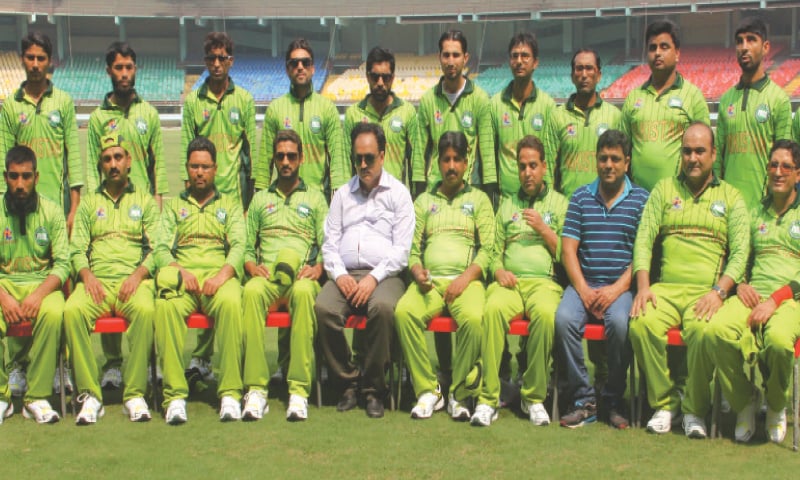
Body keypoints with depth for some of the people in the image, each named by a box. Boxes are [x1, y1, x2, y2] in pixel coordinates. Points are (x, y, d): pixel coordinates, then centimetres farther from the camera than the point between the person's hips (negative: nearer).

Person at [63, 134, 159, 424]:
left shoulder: (145, 201, 18)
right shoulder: (89, 203, 22)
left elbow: (155, 248, 7)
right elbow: (76, 249, 13)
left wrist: (138, 274, -12)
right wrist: (87, 275, -8)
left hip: (134, 279, -1)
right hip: (97, 280, 1)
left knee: (145, 310, -36)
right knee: (73, 310, -32)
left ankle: (135, 394, -29)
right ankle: (90, 394, -26)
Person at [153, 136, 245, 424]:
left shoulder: (230, 205, 24)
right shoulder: (174, 206, 26)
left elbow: (239, 245, 7)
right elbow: (161, 248, 12)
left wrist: (223, 274, -14)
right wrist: (179, 271, -10)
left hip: (220, 274, -1)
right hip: (182, 274, 1)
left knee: (231, 302, -38)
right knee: (166, 306, -36)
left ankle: (230, 394, -35)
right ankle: (175, 395, -33)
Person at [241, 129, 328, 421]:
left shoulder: (315, 198, 22)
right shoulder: (260, 199, 26)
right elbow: (246, 246, 20)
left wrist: (317, 268, -8)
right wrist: (252, 266, -2)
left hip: (302, 275, -1)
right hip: (266, 275, 1)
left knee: (304, 292, -39)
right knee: (252, 291, -36)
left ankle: (299, 390, -40)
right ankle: (256, 388, -37)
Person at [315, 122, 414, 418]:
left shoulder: (398, 193, 11)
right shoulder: (342, 194, 23)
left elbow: (402, 247, 1)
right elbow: (330, 242, 15)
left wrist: (374, 278, -13)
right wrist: (339, 274, -5)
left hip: (383, 274, -3)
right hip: (345, 274, 3)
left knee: (382, 307, -37)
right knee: (323, 308, -30)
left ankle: (374, 389, -20)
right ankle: (348, 382, -13)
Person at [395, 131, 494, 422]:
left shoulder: (478, 199, 17)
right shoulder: (424, 201, 23)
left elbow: (487, 248, 5)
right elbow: (412, 248, 16)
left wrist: (465, 278, -10)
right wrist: (417, 272, -6)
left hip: (467, 279, -2)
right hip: (430, 279, 2)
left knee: (473, 318, -35)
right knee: (404, 312, -31)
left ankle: (461, 393, -16)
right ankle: (427, 390, -19)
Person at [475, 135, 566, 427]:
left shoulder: (559, 203, 16)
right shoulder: (507, 205, 24)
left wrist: (544, 230, -2)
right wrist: (499, 271, 0)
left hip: (544, 280, -2)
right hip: (509, 281, 2)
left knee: (546, 313, -37)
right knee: (494, 309, -34)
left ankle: (534, 397, -22)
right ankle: (488, 397, -30)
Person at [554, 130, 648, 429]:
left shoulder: (641, 199, 8)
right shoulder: (580, 197, 13)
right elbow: (568, 248, 6)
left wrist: (617, 289, -13)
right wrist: (583, 290, -8)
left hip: (621, 286, -2)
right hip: (584, 283, 2)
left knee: (619, 322, -33)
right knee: (564, 319, -28)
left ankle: (614, 400, -11)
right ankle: (584, 400, -16)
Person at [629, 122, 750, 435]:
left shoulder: (731, 197, 14)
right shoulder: (664, 189, 18)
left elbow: (740, 252, 4)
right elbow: (644, 239, 8)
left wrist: (719, 291, -14)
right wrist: (643, 286, -7)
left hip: (707, 291, -2)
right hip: (666, 288, 2)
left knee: (702, 329, -34)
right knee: (641, 324, -29)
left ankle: (694, 409, -12)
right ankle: (664, 403, -11)